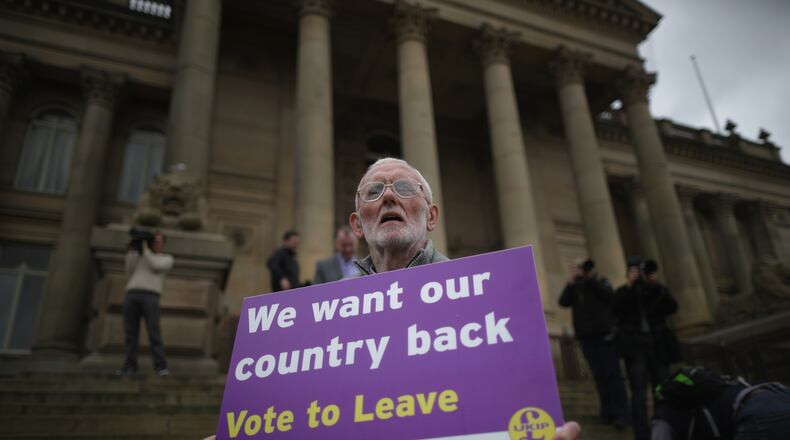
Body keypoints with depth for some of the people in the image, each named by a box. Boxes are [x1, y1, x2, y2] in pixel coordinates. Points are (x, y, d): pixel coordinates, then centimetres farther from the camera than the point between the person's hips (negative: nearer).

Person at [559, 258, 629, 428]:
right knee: (599, 375, 2)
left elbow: (607, 294, -13)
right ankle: (608, 411, 7)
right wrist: (571, 281, -13)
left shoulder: (601, 282, 9)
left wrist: (590, 277, -14)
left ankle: (621, 414, -8)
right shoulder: (574, 287, 12)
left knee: (612, 373, -7)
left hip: (605, 334, -2)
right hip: (586, 336, 2)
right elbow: (563, 302, -6)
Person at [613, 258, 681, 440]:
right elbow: (617, 310, -13)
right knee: (639, 394, -8)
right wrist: (629, 285, -15)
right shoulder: (623, 292, 7)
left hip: (658, 346, 2)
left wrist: (657, 286, -13)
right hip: (635, 347, -2)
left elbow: (672, 308, -4)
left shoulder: (658, 289, 12)